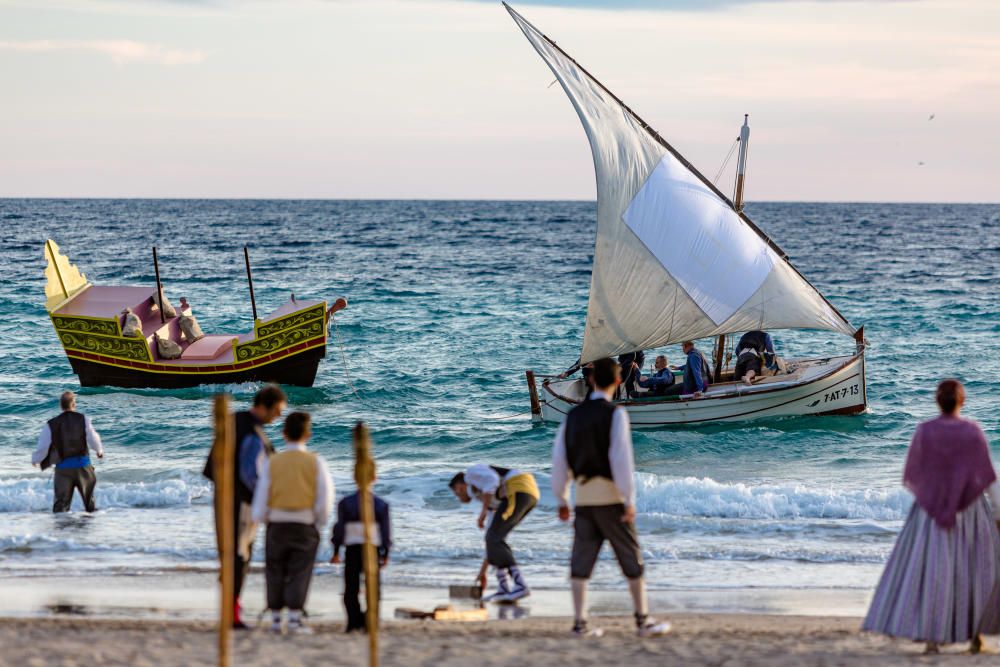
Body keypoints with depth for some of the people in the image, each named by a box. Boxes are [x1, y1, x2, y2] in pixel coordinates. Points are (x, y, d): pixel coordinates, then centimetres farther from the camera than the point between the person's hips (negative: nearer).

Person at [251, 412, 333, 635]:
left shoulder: (271, 463, -3)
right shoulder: (316, 463, -5)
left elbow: (261, 498, -3)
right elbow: (325, 499, -7)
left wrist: (261, 518, 15)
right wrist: (319, 525, 7)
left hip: (277, 526, 1)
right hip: (305, 525, -1)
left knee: (276, 573, 12)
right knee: (299, 573, 2)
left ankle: (275, 619, 14)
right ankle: (295, 619, -5)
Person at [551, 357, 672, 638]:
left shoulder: (573, 416, 7)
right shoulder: (615, 414, -9)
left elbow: (559, 459, 8)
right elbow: (621, 458, -16)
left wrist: (562, 500, 15)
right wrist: (630, 500, -15)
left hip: (584, 499, 4)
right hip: (611, 499, -4)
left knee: (581, 562, 4)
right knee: (631, 560, 5)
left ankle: (580, 623, 0)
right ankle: (643, 620, 8)